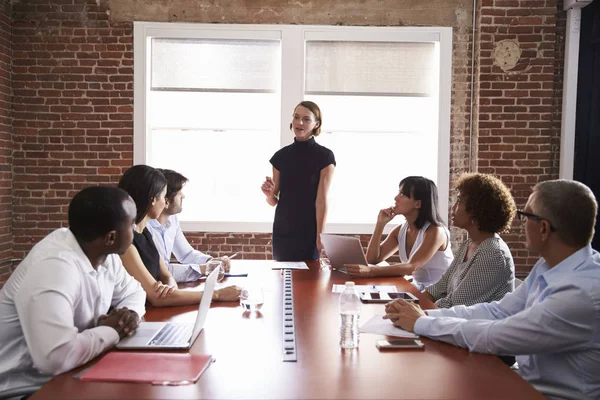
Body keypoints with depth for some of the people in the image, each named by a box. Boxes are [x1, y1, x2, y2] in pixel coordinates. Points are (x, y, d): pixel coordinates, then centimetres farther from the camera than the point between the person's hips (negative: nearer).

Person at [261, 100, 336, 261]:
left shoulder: (325, 156, -5)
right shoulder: (280, 156, 5)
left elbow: (322, 199, -9)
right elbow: (274, 201, 9)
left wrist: (320, 236, -13)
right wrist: (269, 194, -13)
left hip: (309, 232, -3)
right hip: (282, 231, 3)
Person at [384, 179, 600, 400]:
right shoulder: (549, 265, -1)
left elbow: (494, 337, -26)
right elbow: (498, 312, 1)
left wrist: (420, 323, -15)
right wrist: (426, 314, -10)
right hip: (527, 381, 7)